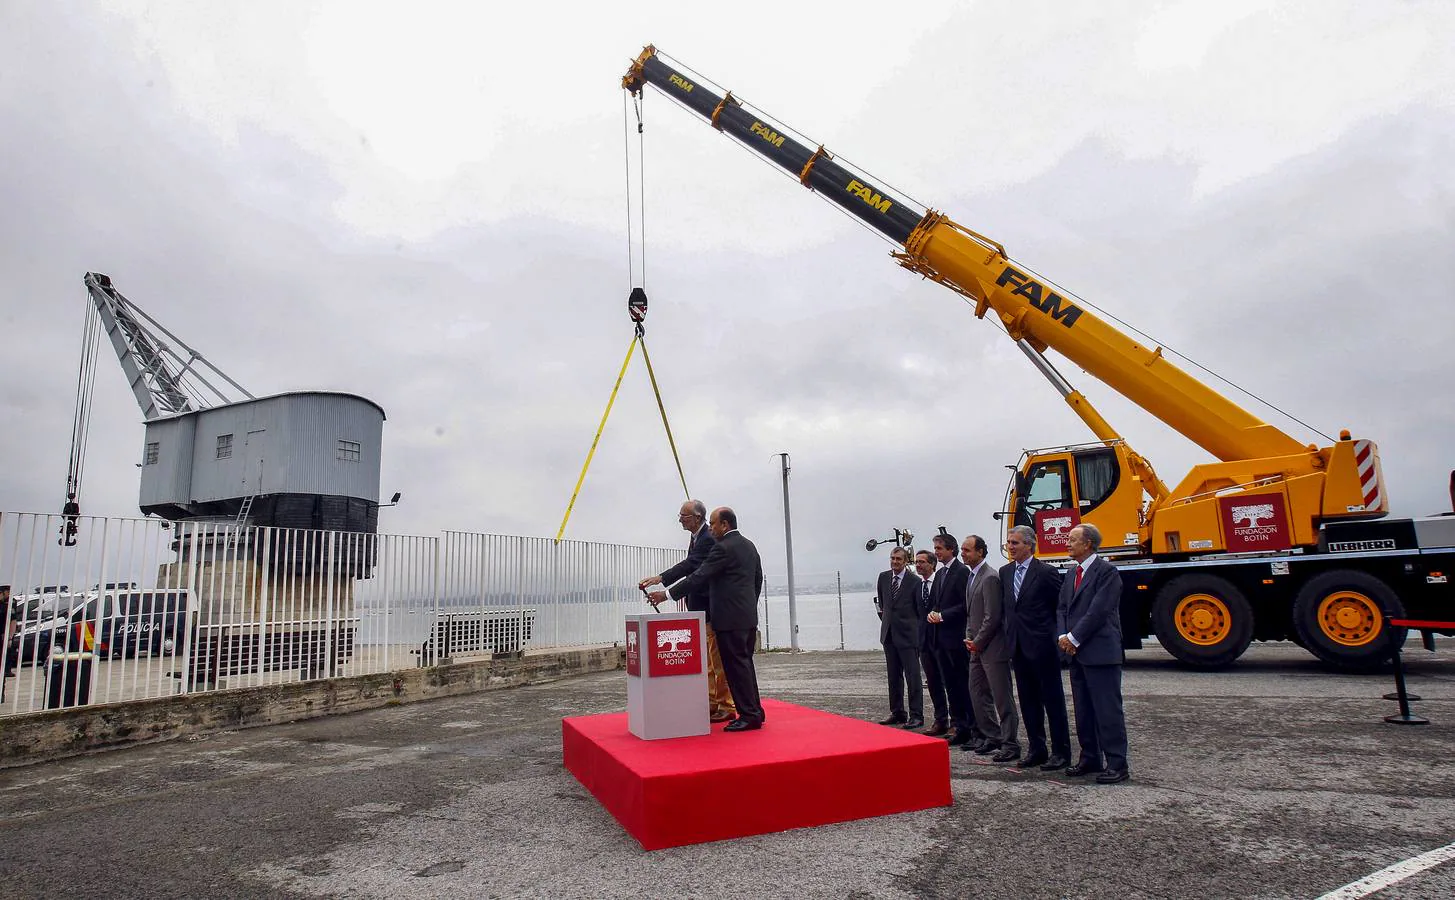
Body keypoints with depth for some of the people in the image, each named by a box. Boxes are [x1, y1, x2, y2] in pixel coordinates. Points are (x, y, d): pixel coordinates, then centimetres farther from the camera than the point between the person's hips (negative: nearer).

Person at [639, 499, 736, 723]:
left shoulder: (708, 538, -18)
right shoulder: (697, 537, 13)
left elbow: (691, 564, -30)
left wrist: (660, 578, -39)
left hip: (710, 607, -10)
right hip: (699, 608, 10)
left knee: (717, 658, -3)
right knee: (705, 660, 15)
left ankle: (726, 707, 6)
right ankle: (711, 703, 24)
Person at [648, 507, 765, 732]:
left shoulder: (723, 547, -14)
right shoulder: (749, 546, 14)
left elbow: (699, 577, -17)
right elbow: (758, 580, 20)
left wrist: (667, 594, -13)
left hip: (730, 618, -9)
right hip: (748, 616, 9)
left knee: (736, 666, -4)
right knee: (745, 664, 15)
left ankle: (749, 715, 0)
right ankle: (755, 712, 20)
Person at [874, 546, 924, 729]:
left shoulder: (914, 581, -10)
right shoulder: (883, 577, 6)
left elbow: (920, 608, -3)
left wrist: (914, 628, 1)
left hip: (908, 634, -6)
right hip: (888, 632, 6)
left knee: (913, 676, -3)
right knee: (893, 676, 13)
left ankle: (916, 715, 3)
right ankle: (897, 712, 23)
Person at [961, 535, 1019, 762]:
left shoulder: (990, 577, -17)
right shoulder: (972, 576, 13)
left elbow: (992, 616, -20)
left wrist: (977, 642, -13)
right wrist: (969, 637, 8)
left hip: (992, 647, -10)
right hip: (977, 648, 10)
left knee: (1002, 697, -2)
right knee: (978, 693, 15)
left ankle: (1010, 745, 6)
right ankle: (993, 737, 27)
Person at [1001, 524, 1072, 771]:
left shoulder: (1046, 572, -10)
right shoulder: (1005, 572, 9)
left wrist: (1053, 634, -3)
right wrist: (1010, 635, 11)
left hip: (1042, 646, -6)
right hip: (1018, 646, 7)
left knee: (1053, 700, 3)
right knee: (1028, 701, 13)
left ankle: (1061, 752, 12)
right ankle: (1036, 749, 22)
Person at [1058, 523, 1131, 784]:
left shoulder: (1107, 571, -10)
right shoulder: (1073, 573, 16)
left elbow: (1098, 611, -16)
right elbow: (1062, 608, 15)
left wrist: (1074, 638, -12)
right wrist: (1063, 636, -1)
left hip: (1101, 652, -8)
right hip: (1077, 653, 8)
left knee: (1108, 710, -3)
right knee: (1083, 710, 14)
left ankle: (1117, 764, 4)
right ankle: (1090, 758, 24)